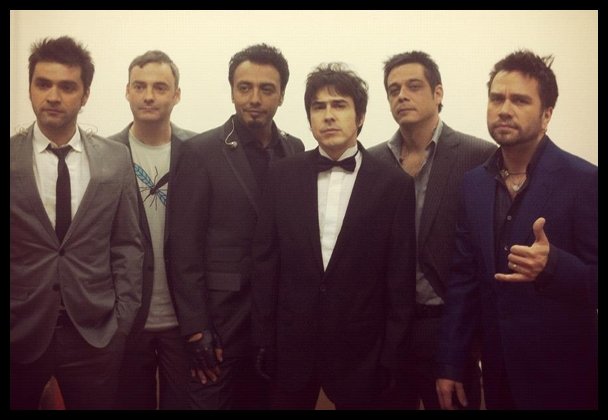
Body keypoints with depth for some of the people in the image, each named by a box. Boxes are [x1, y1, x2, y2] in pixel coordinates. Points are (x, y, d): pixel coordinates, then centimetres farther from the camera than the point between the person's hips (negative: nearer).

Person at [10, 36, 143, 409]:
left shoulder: (116, 159, 1)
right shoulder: (12, 157, -2)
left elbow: (128, 245, 4)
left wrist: (124, 319, -1)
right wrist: (13, 321, -1)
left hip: (95, 330, 1)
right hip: (20, 330, 0)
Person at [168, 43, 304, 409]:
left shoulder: (296, 151, 5)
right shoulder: (200, 152, -7)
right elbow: (185, 248, -9)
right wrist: (195, 328, -12)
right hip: (223, 315, -3)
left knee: (272, 401, 14)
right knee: (217, 400, 9)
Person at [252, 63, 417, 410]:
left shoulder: (395, 184, -5)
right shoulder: (284, 175, 1)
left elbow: (401, 279, -4)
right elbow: (266, 261, 2)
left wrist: (390, 356, -4)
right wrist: (264, 340, 1)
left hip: (359, 348, -1)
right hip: (291, 343, 2)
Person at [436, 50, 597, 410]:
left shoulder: (585, 181, -13)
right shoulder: (474, 183, 3)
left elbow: (595, 283, -13)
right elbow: (464, 278, 5)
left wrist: (552, 266, -33)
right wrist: (450, 365, 4)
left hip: (562, 374, -4)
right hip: (498, 370, 5)